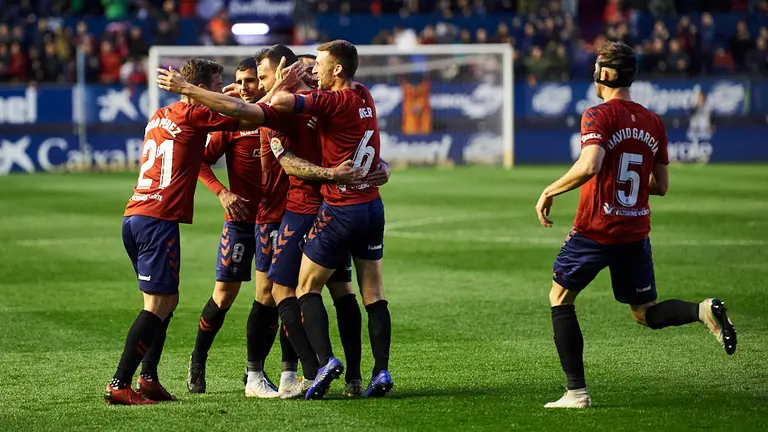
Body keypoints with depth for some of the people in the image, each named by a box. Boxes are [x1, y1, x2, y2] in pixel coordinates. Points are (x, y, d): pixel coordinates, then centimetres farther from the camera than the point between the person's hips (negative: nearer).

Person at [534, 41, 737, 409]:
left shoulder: (598, 116, -11)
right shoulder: (653, 122, 9)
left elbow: (589, 166, -28)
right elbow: (661, 185, 13)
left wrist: (549, 192, -16)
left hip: (595, 230, -5)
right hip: (636, 231, 6)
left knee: (560, 299, 12)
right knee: (646, 314, 15)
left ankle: (577, 392, 6)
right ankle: (704, 310, -16)